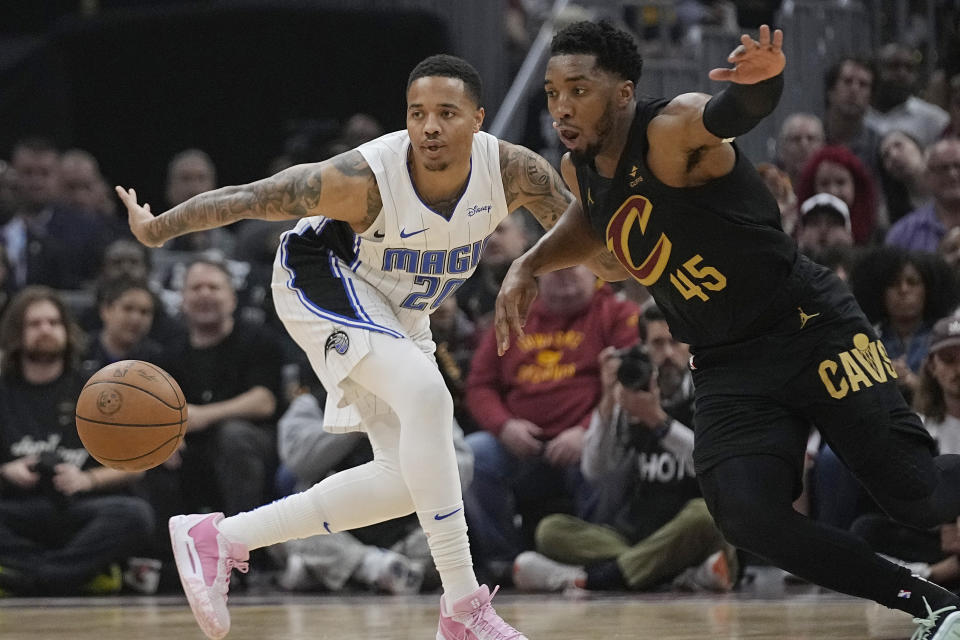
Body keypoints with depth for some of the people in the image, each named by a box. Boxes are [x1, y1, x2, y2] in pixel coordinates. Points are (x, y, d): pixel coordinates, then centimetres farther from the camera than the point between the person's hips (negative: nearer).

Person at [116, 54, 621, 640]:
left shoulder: (513, 171, -24)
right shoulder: (365, 179, -34)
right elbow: (248, 198, -26)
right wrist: (158, 229, -26)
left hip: (398, 313, 7)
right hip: (323, 278, -7)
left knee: (409, 481, 1)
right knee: (427, 393, -31)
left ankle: (221, 538, 8)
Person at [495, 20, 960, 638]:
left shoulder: (672, 131, -20)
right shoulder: (581, 168, 4)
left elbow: (731, 112, -44)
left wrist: (761, 82, -67)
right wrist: (529, 266, 14)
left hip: (813, 328, -6)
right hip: (729, 366, 6)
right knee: (748, 516, -18)